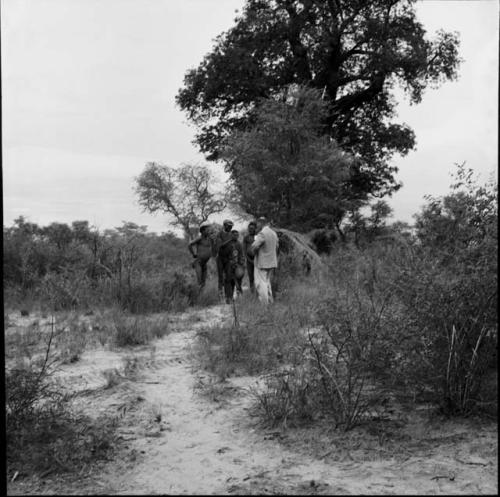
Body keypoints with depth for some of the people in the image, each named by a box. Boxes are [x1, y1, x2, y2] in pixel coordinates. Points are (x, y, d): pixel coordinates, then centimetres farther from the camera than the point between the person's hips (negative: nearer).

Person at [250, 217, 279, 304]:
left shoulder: (262, 233, -17)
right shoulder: (274, 233, 10)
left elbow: (254, 247, -25)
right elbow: (276, 248, 17)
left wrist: (254, 253, -5)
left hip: (262, 262, -8)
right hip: (272, 263, 8)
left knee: (261, 283, -1)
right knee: (267, 282, 19)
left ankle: (264, 303, -3)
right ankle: (270, 301, 21)